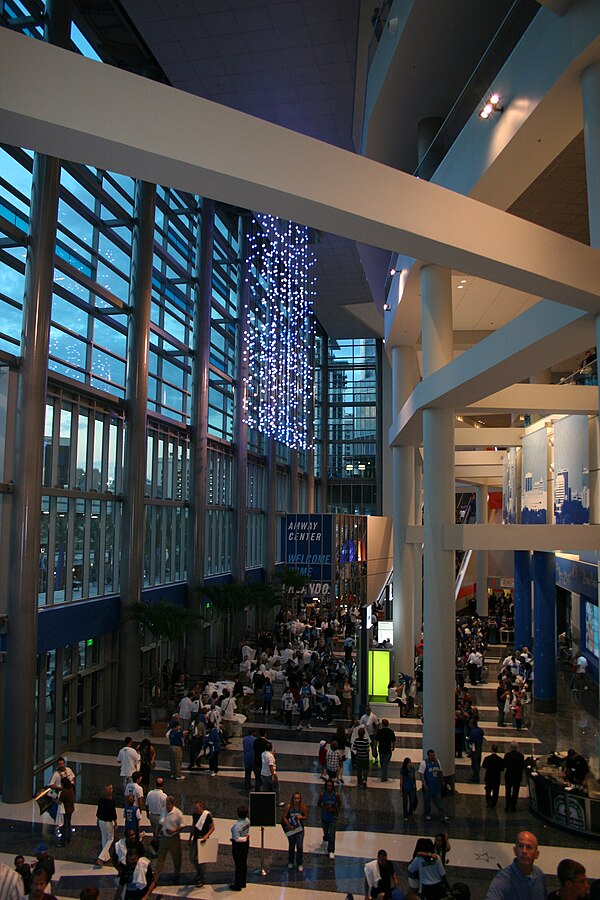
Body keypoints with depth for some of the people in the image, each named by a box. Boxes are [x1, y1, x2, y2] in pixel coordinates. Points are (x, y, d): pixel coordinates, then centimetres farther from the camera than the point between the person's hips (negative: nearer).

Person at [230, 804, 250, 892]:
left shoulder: (237, 825, -31)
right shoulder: (247, 821, -9)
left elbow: (237, 838, -27)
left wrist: (245, 838, -11)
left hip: (238, 845, -7)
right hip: (246, 844, 7)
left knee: (238, 864, 7)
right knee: (244, 863, 20)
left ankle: (238, 885, 21)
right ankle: (243, 883, 35)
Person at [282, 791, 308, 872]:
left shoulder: (303, 806, -12)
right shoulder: (289, 806, -15)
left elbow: (306, 817, -1)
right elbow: (284, 817, -9)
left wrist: (301, 817, -21)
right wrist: (289, 826, -15)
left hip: (299, 828, 0)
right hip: (291, 829, 0)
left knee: (299, 846, -5)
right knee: (291, 846, 15)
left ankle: (299, 864, 12)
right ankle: (290, 862, 35)